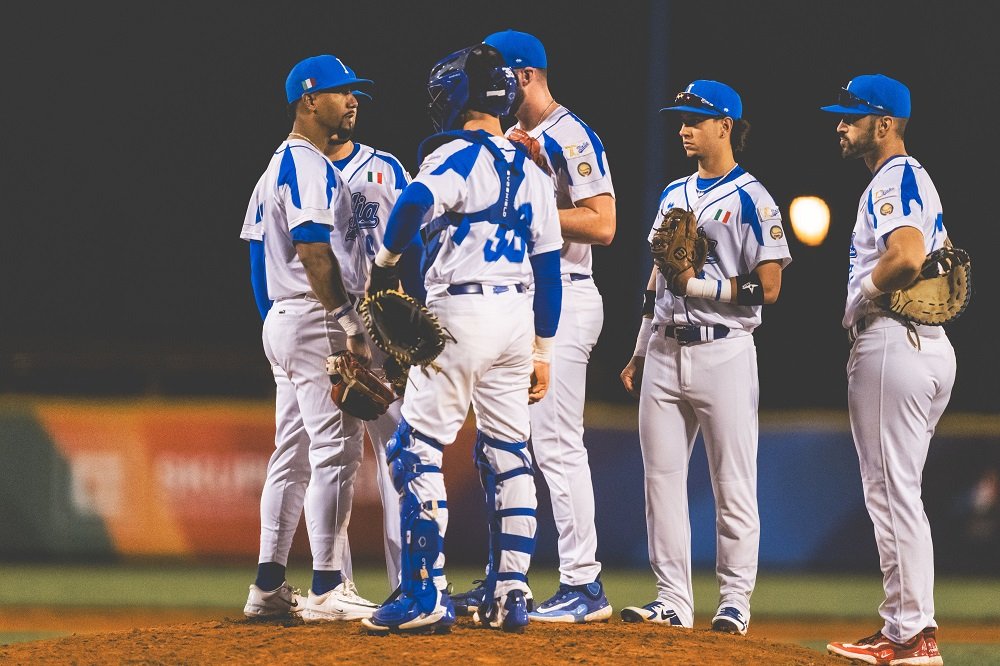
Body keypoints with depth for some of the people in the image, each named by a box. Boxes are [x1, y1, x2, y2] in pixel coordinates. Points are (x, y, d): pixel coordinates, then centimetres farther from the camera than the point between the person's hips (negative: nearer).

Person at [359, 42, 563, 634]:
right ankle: (512, 595, 10)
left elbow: (415, 202, -30)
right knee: (508, 455, 11)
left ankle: (427, 598, -9)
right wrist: (542, 350, 19)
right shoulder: (531, 169, 13)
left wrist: (386, 261, -14)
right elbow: (549, 267, 14)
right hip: (518, 314, 7)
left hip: (459, 311, -7)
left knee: (418, 451, -4)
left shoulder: (457, 156, -9)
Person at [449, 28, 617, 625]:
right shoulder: (513, 141, 18)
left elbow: (602, 224, -19)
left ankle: (585, 585, -11)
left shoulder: (570, 138, -11)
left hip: (561, 301, -10)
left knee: (557, 444, -12)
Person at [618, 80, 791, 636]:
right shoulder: (674, 195, 17)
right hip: (666, 352, 7)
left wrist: (701, 285, -15)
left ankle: (735, 600, 2)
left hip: (724, 352, -7)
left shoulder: (750, 199, -5)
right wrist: (640, 353, 18)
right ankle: (673, 601, 8)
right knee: (662, 481, 5)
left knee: (733, 485, -3)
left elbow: (768, 288, -10)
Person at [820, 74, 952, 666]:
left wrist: (862, 300, -12)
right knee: (892, 490, 14)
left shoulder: (893, 181, -12)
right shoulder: (919, 180, 21)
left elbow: (906, 257, -28)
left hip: (893, 345, -11)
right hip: (931, 345, 11)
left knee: (893, 490, -9)